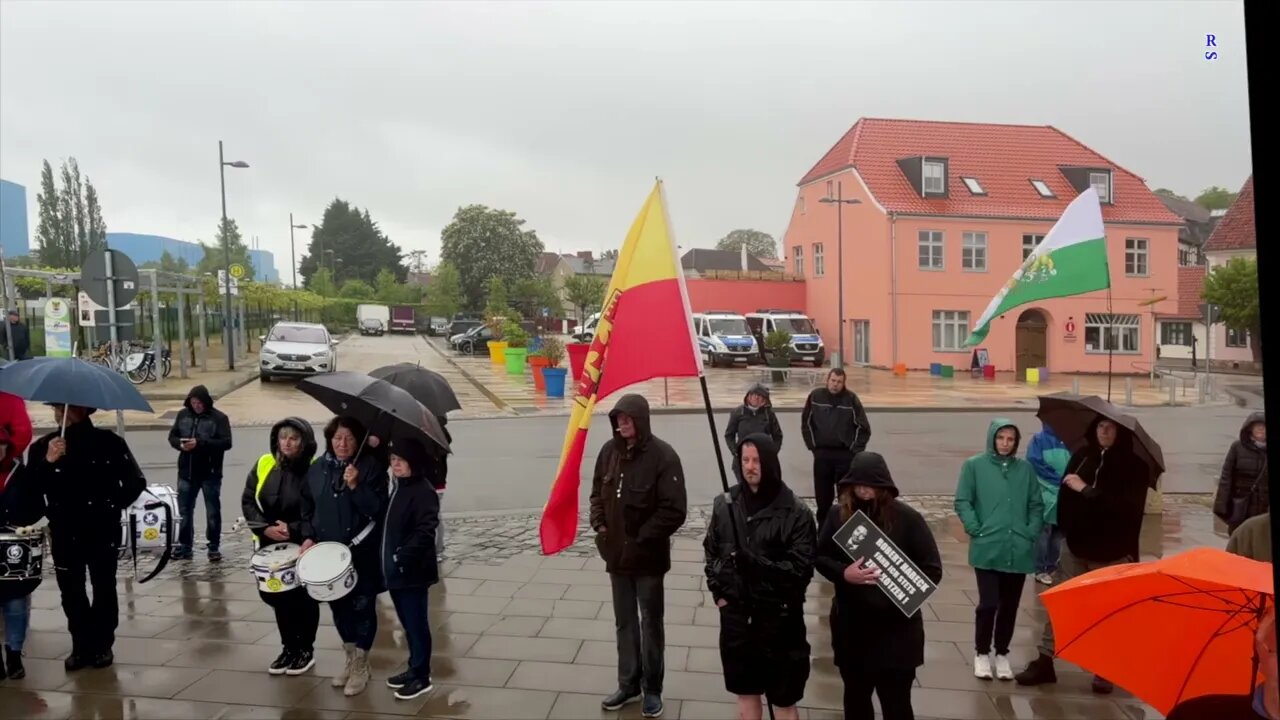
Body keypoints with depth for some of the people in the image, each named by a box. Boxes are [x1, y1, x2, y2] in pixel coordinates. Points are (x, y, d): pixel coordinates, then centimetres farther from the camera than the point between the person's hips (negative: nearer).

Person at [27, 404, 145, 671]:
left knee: (104, 589, 6)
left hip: (103, 531, -2)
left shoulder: (109, 442, -5)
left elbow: (135, 482, 1)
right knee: (71, 592, 7)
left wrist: (112, 506, -2)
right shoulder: (43, 446, 1)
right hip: (64, 533, 2)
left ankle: (102, 645, 18)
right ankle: (81, 646, 19)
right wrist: (47, 462, -21)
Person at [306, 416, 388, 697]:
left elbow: (378, 509, -18)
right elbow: (309, 507, 15)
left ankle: (361, 664, 19)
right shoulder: (317, 468, 4)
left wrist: (356, 486, -28)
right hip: (329, 552, 5)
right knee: (339, 606, 15)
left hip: (362, 552, -5)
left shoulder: (371, 466, -12)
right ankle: (350, 657, 33)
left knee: (362, 607, 5)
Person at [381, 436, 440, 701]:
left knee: (416, 624, 3)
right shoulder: (395, 487, 9)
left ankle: (422, 677, 15)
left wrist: (402, 557, -26)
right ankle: (415, 669, 32)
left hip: (412, 572, -8)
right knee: (407, 624, 19)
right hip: (394, 570, 8)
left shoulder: (423, 492, -17)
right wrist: (389, 560, 5)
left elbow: (424, 533, -24)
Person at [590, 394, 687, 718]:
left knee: (650, 624, 11)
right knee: (624, 622, 18)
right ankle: (628, 684, 34)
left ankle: (652, 689, 27)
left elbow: (674, 510, -18)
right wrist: (599, 526, -2)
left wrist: (642, 539, -18)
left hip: (648, 557, -5)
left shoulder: (662, 456, -17)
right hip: (616, 554, 5)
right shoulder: (609, 451, -1)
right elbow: (597, 493, 13)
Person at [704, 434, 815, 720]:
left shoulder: (795, 512, -12)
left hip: (779, 618, -3)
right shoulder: (725, 504, 0)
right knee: (745, 693, 18)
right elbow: (711, 551, 11)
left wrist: (756, 563, -27)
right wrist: (718, 591, 1)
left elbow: (802, 568, -15)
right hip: (736, 615, 4)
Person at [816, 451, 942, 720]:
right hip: (850, 626, 3)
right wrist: (843, 573, -18)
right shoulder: (839, 515, -3)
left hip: (895, 629, -3)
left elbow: (932, 570, -8)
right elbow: (820, 558, 2)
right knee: (855, 696, 20)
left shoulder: (907, 518, -11)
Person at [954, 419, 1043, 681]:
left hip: (1019, 550, 3)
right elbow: (963, 502, -3)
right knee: (988, 603, -6)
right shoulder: (974, 465, -1)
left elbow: (1036, 505, 10)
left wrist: (1032, 532, -2)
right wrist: (976, 530, -11)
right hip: (987, 550, -3)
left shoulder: (1026, 468, 8)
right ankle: (981, 653, 14)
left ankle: (1002, 654, 28)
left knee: (1010, 605, 11)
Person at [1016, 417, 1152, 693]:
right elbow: (1065, 493, 10)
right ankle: (1045, 662, 12)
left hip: (1113, 552, -3)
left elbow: (1127, 506, -19)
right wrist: (1065, 527, 1)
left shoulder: (1135, 466, -6)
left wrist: (1086, 490, -21)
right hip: (1076, 545, 3)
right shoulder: (1082, 456, 3)